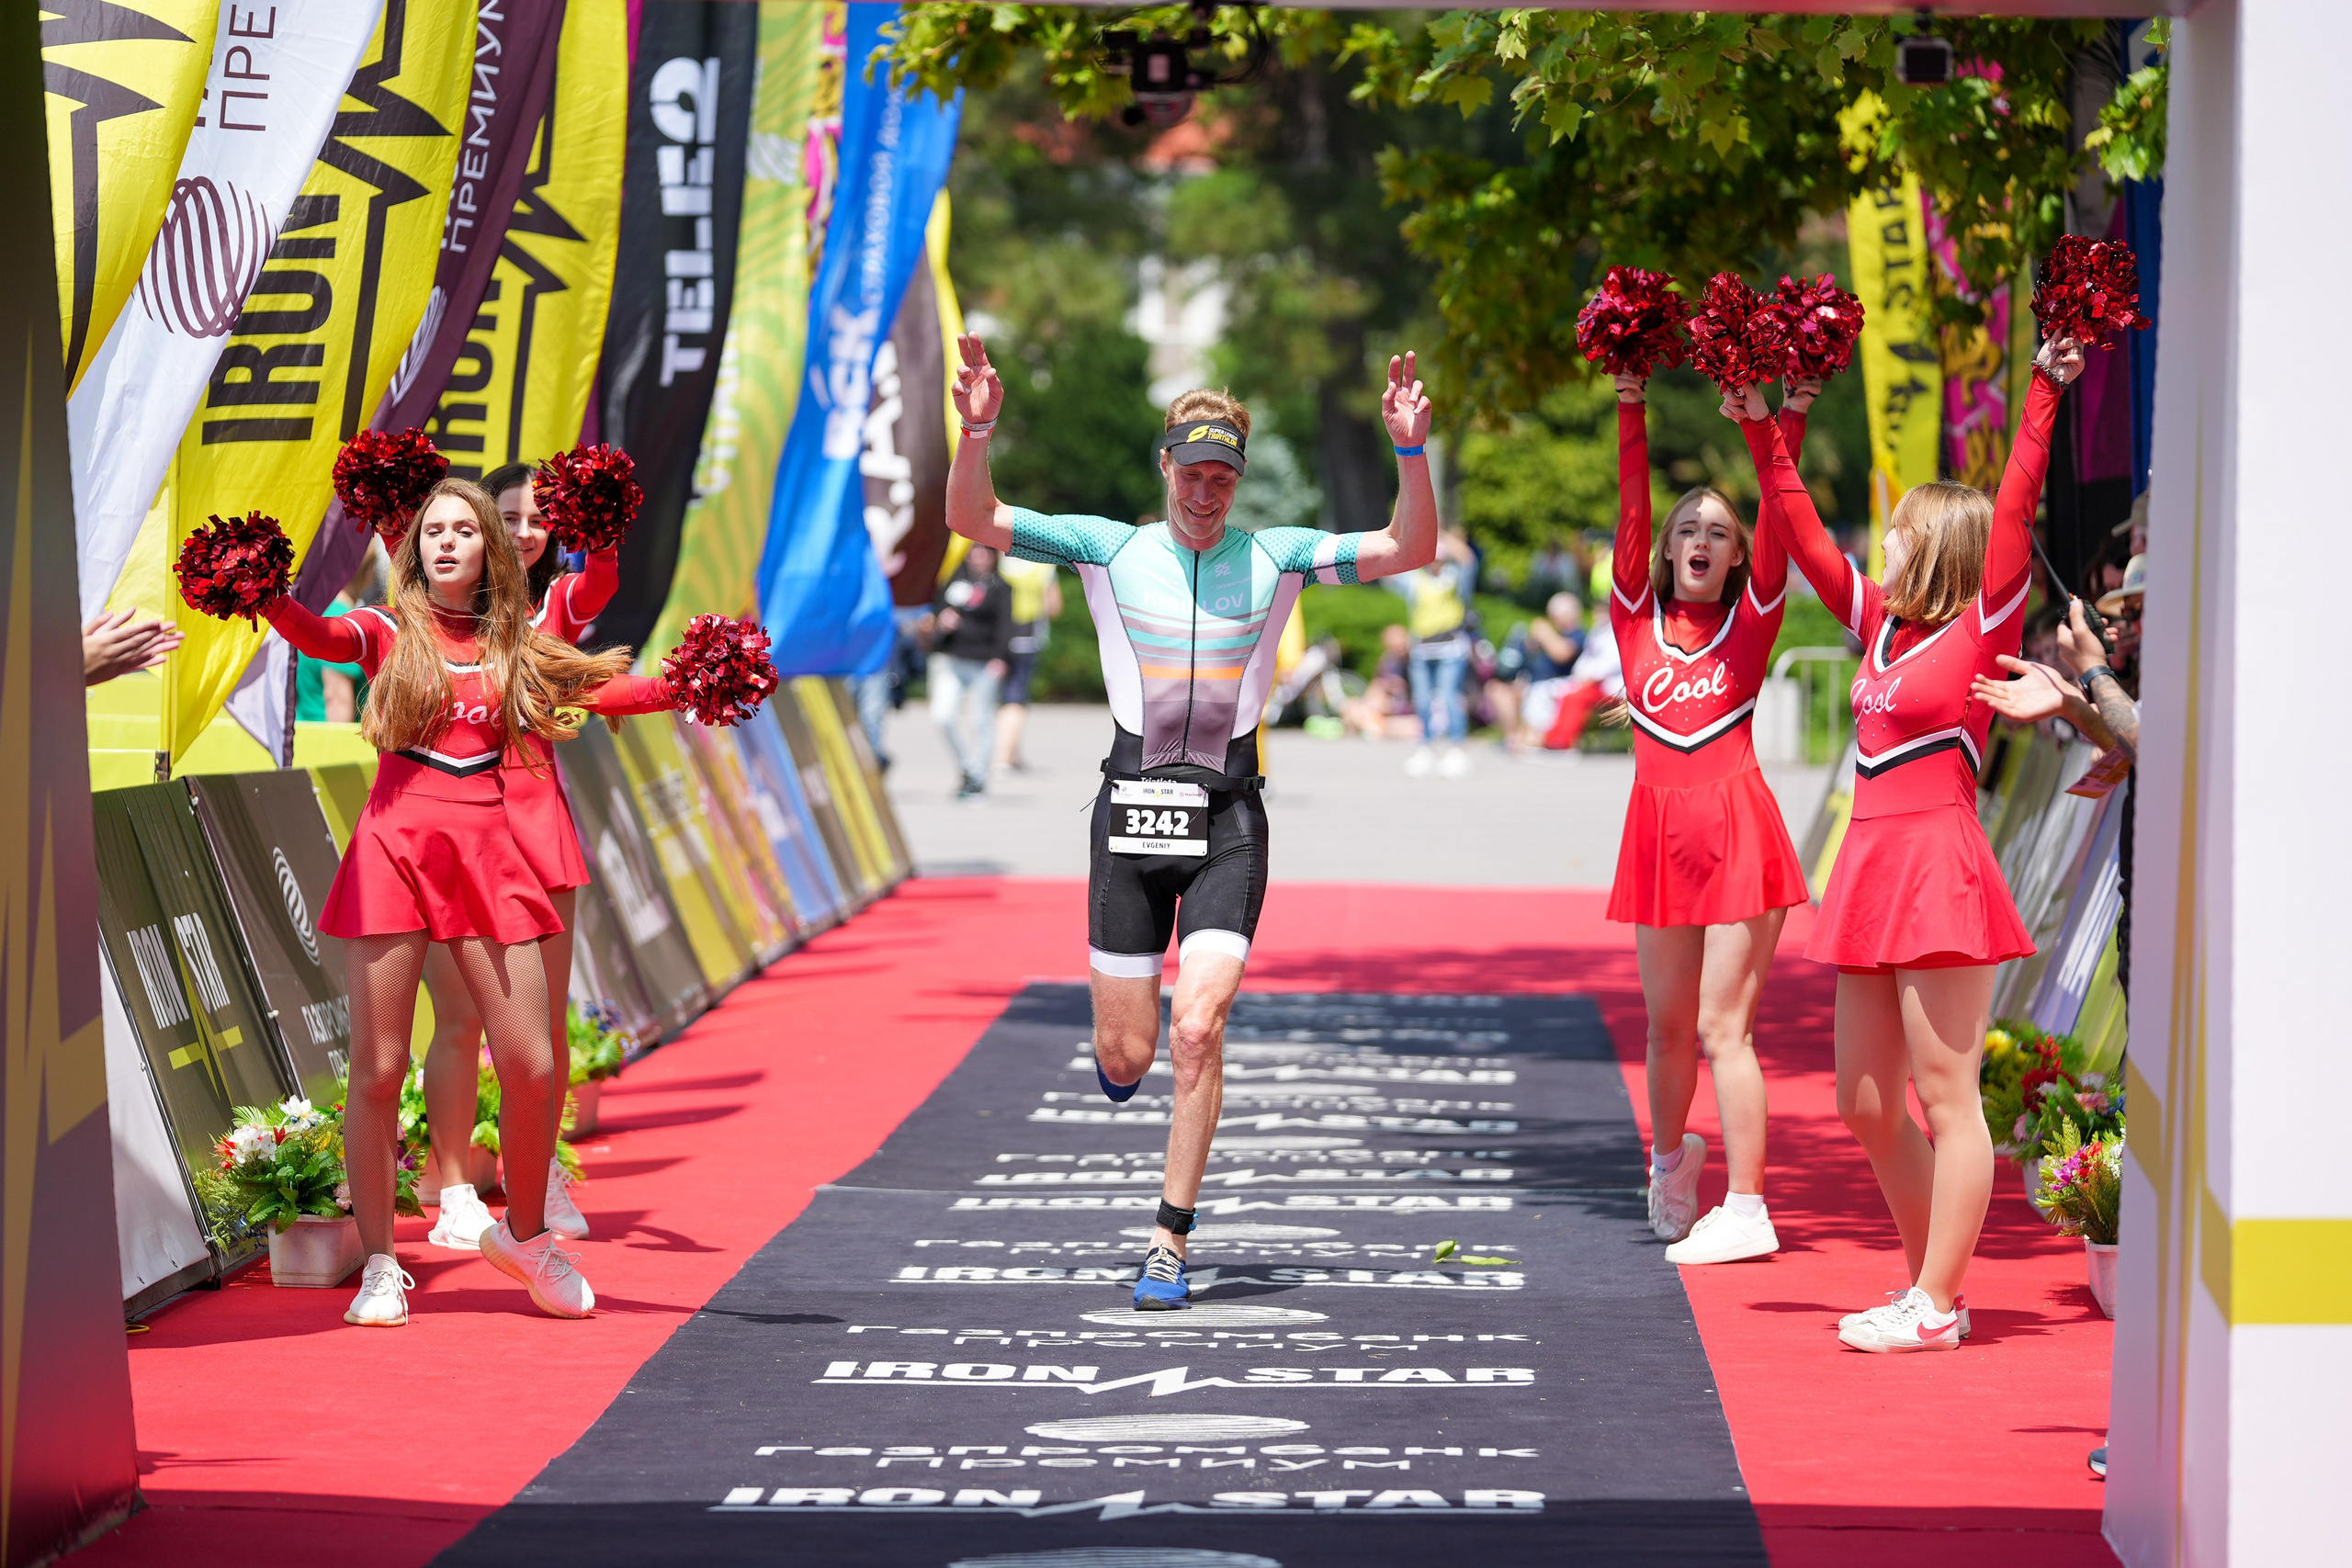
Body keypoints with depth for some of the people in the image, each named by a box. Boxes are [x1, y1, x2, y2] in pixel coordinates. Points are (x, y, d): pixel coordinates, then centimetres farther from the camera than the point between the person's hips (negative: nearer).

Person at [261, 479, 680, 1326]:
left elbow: (600, 688, 5)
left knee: (531, 1066, -2)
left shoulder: (516, 644, 13)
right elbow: (318, 636, -14)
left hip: (484, 852, 2)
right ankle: (380, 1266, 8)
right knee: (378, 1066, -3)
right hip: (395, 844, -2)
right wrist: (266, 596, -34)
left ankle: (524, 1232, 23)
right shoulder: (389, 631, 5)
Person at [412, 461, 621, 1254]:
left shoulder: (556, 602, 8)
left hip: (535, 809, 3)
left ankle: (541, 1178, 24)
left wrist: (600, 533, -29)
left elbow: (601, 585, -11)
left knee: (547, 1013, 8)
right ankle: (456, 1198, 2)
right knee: (461, 1016, -5)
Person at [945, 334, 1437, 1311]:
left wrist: (1411, 452, -22)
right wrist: (977, 433, -21)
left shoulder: (1274, 559, 3)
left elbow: (1411, 550, -6)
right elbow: (972, 521, -3)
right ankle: (1116, 1031, 42)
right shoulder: (1110, 550, 3)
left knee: (1197, 1033, -14)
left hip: (1227, 825, -1)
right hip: (1131, 820, 1)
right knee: (1125, 1058, 2)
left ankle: (1171, 1240, -2)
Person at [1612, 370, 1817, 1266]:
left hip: (1738, 829, -3)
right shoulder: (1637, 616, 10)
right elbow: (1631, 514, 2)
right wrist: (1631, 412, -6)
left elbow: (1779, 526, -5)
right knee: (1667, 1025, 13)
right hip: (1661, 828, 3)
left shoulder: (1751, 620, 5)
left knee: (1722, 1026, -8)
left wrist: (1789, 424, -13)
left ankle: (1748, 1210, -6)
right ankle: (1669, 1160, 39)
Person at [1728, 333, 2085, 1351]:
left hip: (1941, 866, -8)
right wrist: (1760, 434, 21)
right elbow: (1802, 534, 21)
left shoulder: (1982, 630, -5)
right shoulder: (1882, 625, 15)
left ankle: (1935, 1305, -4)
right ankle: (1930, 1288, 18)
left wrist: (2045, 393, -20)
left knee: (1944, 1096, -6)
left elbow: (2014, 512, -15)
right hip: (1874, 868, 8)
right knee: (1866, 1107, 10)